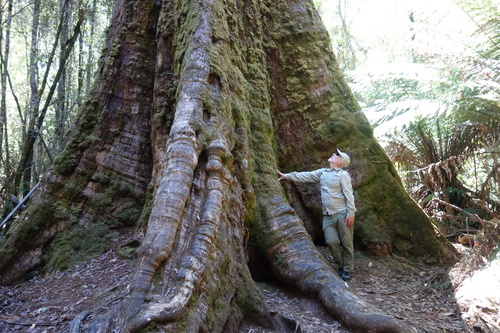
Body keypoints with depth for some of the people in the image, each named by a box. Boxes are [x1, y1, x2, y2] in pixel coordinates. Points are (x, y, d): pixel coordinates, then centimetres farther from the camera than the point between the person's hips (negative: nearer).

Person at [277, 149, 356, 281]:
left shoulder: (343, 174, -4)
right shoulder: (322, 172, 14)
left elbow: (349, 195, -8)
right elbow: (306, 176, 16)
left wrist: (351, 213, -14)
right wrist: (286, 176, 14)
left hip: (342, 214, -5)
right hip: (328, 215, 5)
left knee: (346, 243, 0)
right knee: (331, 242, 0)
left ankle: (347, 270, 14)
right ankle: (341, 266, 19)